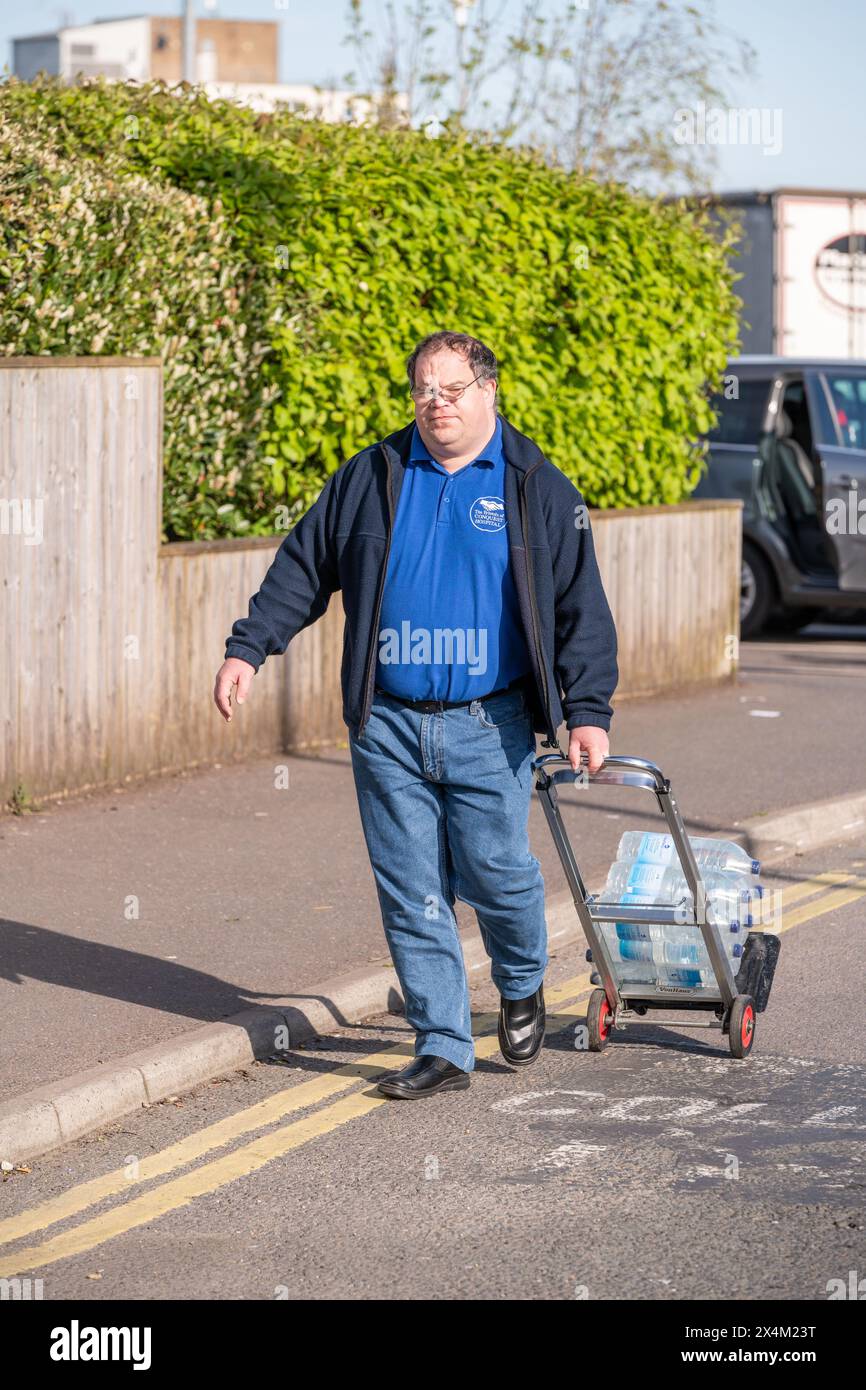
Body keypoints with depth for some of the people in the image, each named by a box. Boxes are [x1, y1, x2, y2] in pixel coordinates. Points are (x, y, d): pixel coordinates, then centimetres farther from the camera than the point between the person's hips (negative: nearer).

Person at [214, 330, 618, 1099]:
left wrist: (588, 711, -4)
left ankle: (523, 986, 28)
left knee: (495, 872, -4)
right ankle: (444, 1049, 11)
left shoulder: (537, 488, 3)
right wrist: (248, 648, 4)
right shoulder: (370, 478, 8)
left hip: (489, 728, -2)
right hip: (389, 727, 2)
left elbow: (582, 609, 3)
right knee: (412, 894, 2)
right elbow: (303, 568, 13)